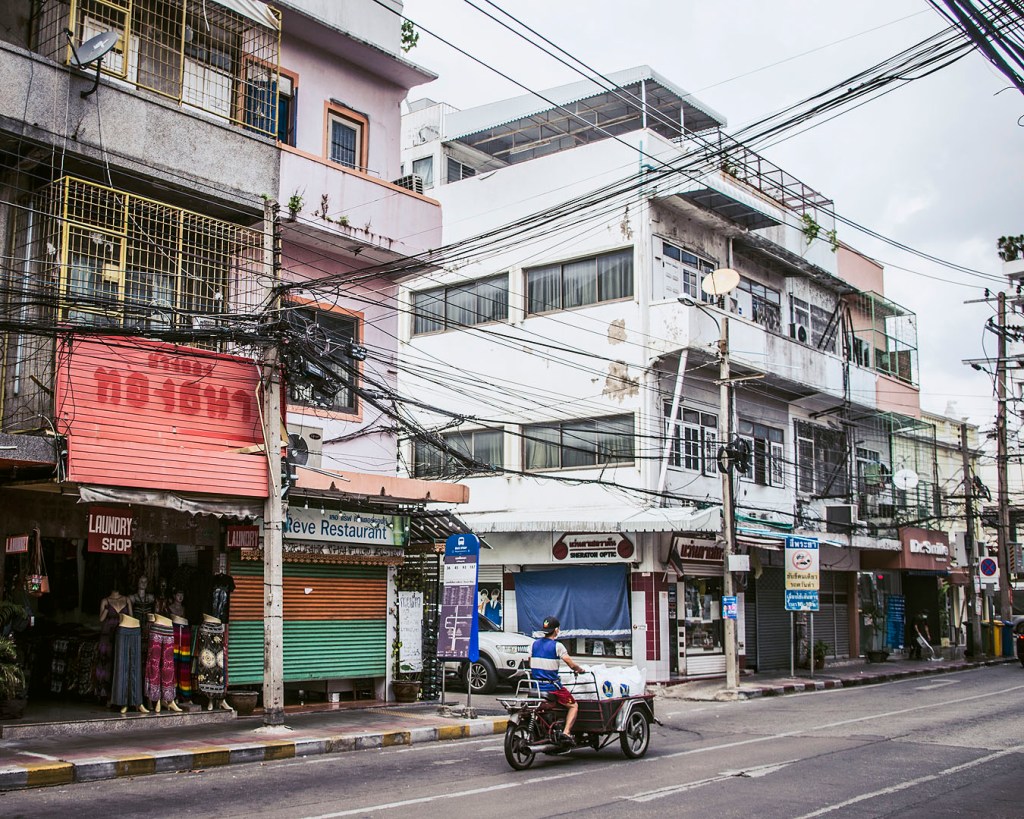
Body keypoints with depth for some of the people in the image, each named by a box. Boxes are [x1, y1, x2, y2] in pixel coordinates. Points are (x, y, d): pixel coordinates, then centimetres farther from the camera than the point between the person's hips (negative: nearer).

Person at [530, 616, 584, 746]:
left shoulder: (535, 644, 7)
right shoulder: (557, 646, -10)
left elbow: (530, 664, 13)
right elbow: (571, 664, -12)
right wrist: (579, 669, 7)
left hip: (536, 685, 6)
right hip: (552, 686, -6)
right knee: (573, 705, 8)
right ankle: (566, 733, -10)